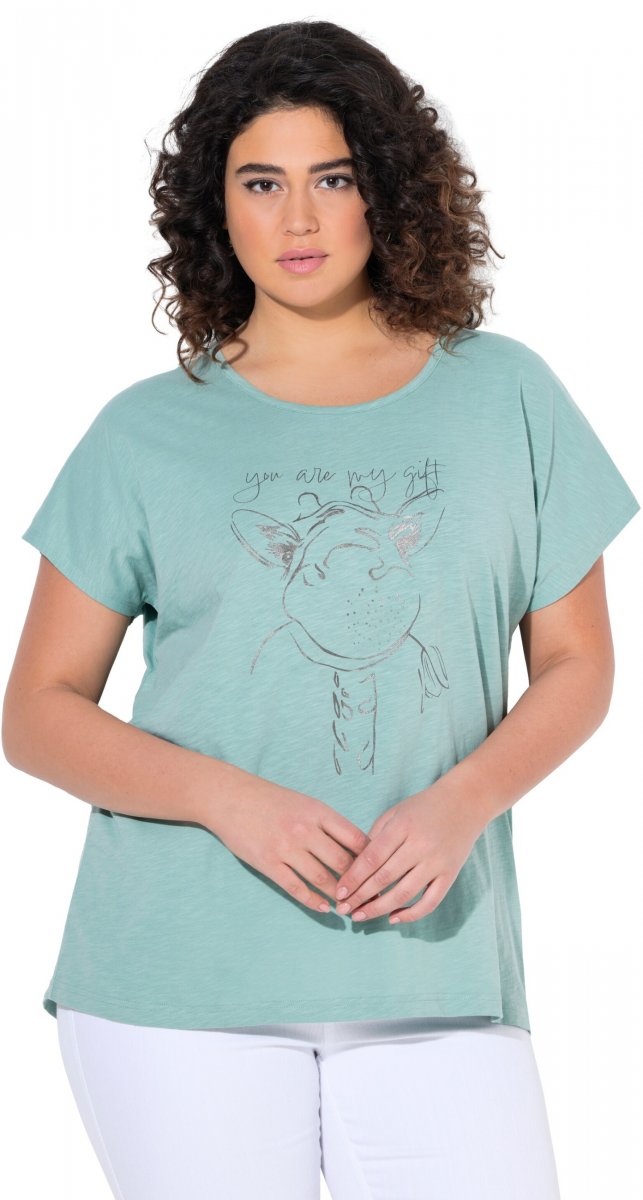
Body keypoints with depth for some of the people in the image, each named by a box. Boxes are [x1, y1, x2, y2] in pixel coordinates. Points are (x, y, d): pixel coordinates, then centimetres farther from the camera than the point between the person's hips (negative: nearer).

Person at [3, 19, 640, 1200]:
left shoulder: (506, 398, 8)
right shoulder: (145, 435, 5)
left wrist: (462, 802, -9)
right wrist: (227, 799, -12)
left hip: (436, 976, 1)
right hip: (183, 987, -1)